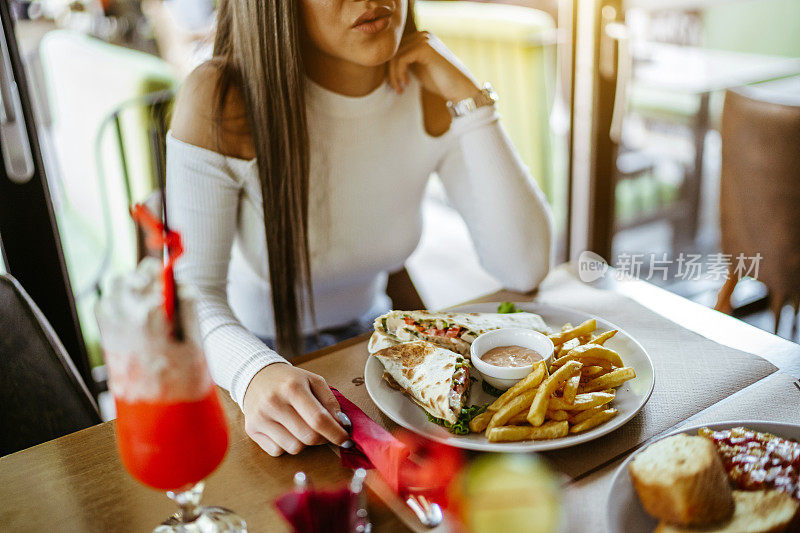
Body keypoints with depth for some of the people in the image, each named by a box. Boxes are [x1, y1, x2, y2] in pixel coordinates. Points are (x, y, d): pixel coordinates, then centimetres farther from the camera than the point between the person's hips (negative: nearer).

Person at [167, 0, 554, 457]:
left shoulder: (434, 92, -12)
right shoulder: (221, 100, -22)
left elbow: (525, 268, -17)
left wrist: (472, 99, -23)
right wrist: (255, 374, -46)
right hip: (253, 348, -2)